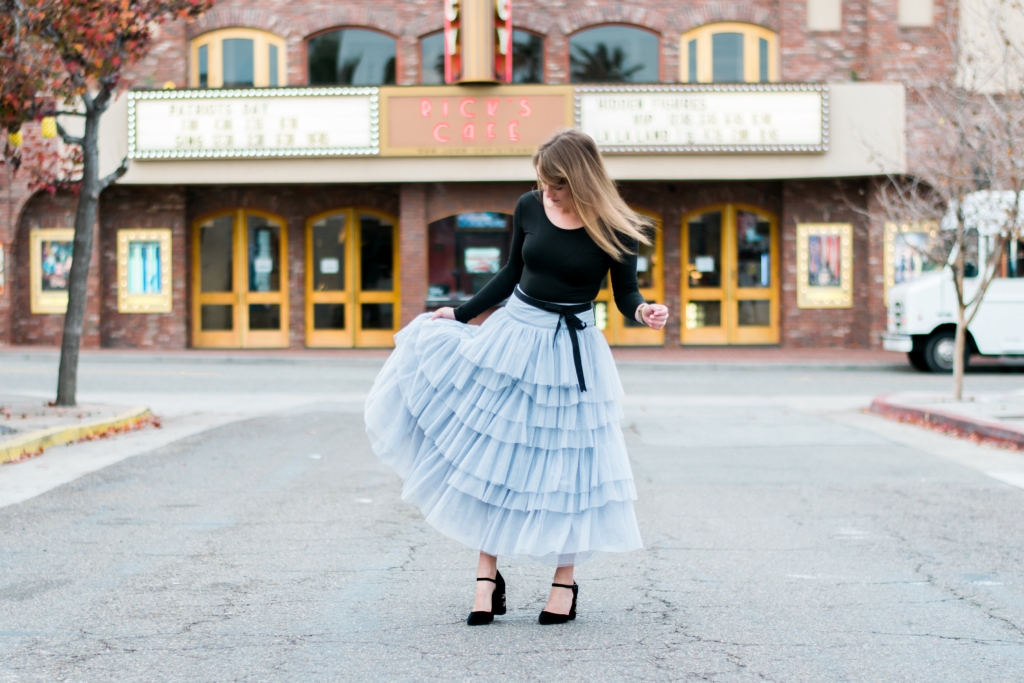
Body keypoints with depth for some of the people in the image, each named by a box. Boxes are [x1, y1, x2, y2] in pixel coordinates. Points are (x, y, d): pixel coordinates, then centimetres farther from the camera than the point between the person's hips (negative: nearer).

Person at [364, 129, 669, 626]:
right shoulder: (529, 207, 0)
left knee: (563, 464, 0)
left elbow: (625, 293, -3)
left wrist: (644, 312, -25)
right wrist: (461, 314, 18)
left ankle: (564, 581, 16)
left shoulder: (612, 229, -11)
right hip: (513, 334, 4)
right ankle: (487, 578, 8)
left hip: (571, 355, -4)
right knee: (489, 455, 1)